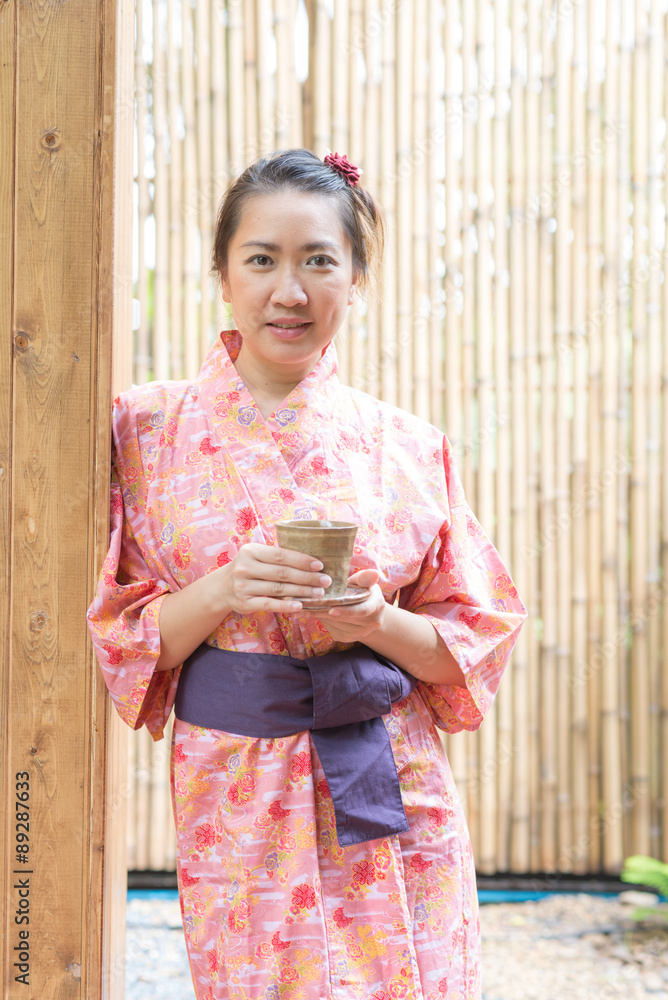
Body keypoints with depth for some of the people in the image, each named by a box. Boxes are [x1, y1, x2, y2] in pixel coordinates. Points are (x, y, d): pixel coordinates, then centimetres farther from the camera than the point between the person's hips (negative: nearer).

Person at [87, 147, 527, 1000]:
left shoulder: (409, 447, 3)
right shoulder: (148, 430, 0)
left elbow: (480, 633, 6)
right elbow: (115, 633, 0)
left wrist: (379, 622, -14)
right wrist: (217, 595, -18)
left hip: (392, 799, 1)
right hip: (237, 806, -1)